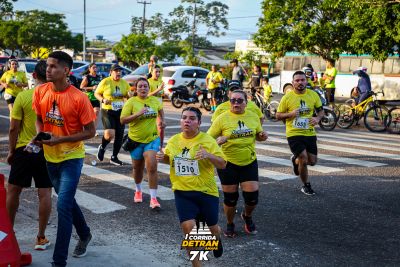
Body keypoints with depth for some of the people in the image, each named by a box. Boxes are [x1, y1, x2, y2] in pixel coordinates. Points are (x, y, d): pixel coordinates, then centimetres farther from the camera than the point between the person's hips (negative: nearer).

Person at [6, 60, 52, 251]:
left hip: (24, 149, 0)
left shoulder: (23, 96, -9)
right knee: (45, 194, 6)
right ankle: (41, 237, 11)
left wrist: (11, 150, 6)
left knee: (13, 191, 16)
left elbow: (14, 128, -7)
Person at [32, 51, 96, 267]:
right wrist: (39, 135, -11)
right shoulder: (40, 92, -5)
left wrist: (60, 139, -22)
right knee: (67, 201, 21)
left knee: (63, 206, -10)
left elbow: (90, 131, -14)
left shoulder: (79, 98, -20)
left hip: (71, 158, -6)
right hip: (50, 156, 6)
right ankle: (84, 235, 46)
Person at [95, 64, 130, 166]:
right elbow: (96, 93, 1)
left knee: (119, 135, 6)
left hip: (120, 111, 5)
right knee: (110, 134, -20)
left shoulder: (124, 83, 5)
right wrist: (103, 100, -17)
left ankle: (114, 157, 22)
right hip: (107, 111, -5)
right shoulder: (105, 82, -7)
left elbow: (128, 96, 16)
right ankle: (102, 148, 13)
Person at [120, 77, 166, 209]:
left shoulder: (155, 100, 0)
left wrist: (162, 121, 12)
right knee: (138, 168, 16)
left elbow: (160, 109, 24)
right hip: (136, 140, 0)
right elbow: (123, 120, -17)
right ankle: (138, 191, 44)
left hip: (152, 139, 0)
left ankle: (153, 198, -12)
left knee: (152, 167, -15)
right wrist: (138, 113, -26)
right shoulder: (131, 102, -10)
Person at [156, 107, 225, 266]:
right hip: (182, 192, 2)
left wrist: (209, 155, -29)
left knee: (212, 228, 13)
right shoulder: (173, 140, 3)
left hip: (206, 192, -2)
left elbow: (223, 165, -11)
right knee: (188, 227, -13)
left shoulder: (207, 140, -9)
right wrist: (162, 157, -1)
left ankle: (217, 238, 53)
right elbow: (169, 158, 22)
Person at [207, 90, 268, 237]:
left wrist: (263, 136, -6)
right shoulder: (222, 118, -8)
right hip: (228, 163, -3)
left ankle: (247, 216, 33)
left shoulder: (253, 116, 3)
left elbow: (258, 135, 17)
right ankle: (230, 224, 31)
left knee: (252, 196, -1)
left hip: (249, 162, 3)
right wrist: (218, 140, -27)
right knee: (230, 197, 6)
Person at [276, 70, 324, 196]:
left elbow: (320, 110, 12)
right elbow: (278, 115, -1)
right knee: (304, 160, -10)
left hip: (310, 133, 4)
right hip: (294, 134, -4)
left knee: (312, 161, 7)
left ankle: (296, 160, 41)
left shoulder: (313, 95, 0)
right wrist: (290, 114, -20)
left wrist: (318, 118, -11)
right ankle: (306, 186, 14)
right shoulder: (287, 97, -8)